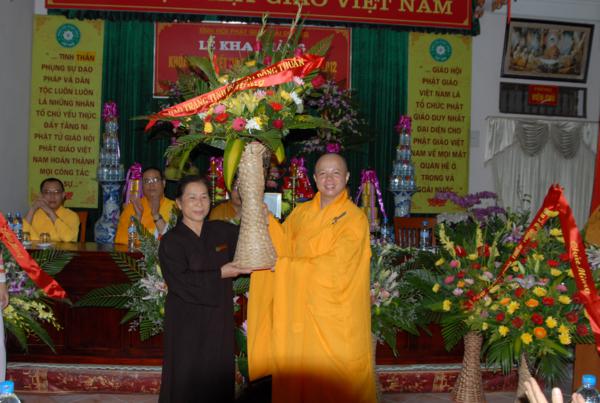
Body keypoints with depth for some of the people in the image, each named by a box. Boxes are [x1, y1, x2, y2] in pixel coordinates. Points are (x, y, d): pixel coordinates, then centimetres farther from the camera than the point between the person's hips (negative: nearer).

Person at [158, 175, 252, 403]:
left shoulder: (223, 231, 7)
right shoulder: (171, 241, -5)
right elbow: (181, 282, -16)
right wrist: (220, 274, -15)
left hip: (219, 321, 4)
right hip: (187, 324, -3)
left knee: (218, 383, 7)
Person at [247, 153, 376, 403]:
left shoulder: (354, 219, -7)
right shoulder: (301, 213, 10)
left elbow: (333, 266, -15)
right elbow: (286, 246, 5)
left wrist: (284, 265, -11)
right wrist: (267, 220, -10)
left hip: (335, 315, -4)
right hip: (300, 310, 4)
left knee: (333, 381, 1)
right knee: (298, 375, 6)